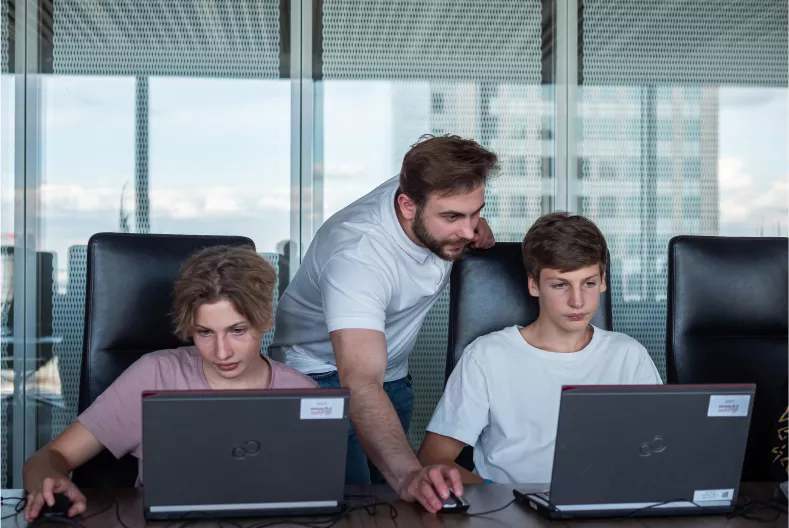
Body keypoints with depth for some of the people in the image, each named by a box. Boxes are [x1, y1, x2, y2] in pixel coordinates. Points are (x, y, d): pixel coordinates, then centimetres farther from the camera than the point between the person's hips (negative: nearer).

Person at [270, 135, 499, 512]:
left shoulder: (439, 196, -17)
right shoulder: (356, 256, -39)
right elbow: (361, 384, -51)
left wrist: (475, 220, -9)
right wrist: (409, 474, -65)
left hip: (393, 373, 7)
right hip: (325, 376, -6)